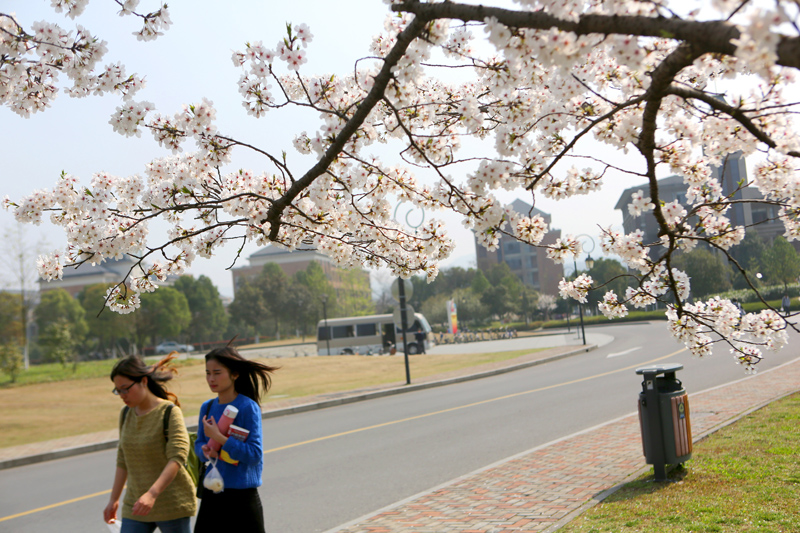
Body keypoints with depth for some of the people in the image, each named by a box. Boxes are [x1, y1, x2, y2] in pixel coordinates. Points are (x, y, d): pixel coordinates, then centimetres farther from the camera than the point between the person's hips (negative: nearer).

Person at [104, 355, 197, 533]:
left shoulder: (169, 412, -13)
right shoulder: (126, 414, 7)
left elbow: (177, 458, -23)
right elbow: (123, 461, 15)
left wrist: (152, 494, -34)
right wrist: (113, 499, 15)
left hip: (172, 505, -5)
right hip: (134, 506, 5)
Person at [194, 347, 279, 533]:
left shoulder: (248, 407, -14)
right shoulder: (207, 407, 5)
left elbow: (255, 455, -18)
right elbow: (198, 444, 15)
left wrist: (219, 438, -22)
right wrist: (205, 450, -9)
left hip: (243, 497, -6)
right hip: (211, 496, 6)